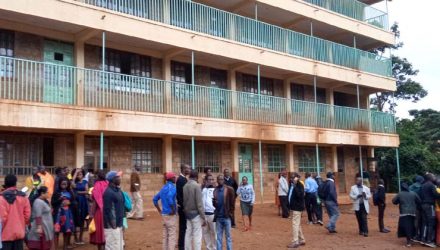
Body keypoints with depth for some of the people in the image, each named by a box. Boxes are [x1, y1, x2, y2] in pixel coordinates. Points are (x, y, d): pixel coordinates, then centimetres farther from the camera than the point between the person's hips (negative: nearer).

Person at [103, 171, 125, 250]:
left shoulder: (118, 190, 11)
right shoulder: (108, 192, -18)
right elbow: (108, 210, -21)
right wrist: (112, 224, -20)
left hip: (119, 224, 10)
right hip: (112, 226, -10)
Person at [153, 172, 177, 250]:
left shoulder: (163, 188, 14)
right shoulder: (172, 187, -13)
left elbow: (155, 199, 19)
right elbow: (169, 197, -33)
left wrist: (159, 210, 18)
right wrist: (173, 209, -22)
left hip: (164, 214, 8)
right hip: (170, 215, -8)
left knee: (165, 235, 14)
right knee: (172, 236, -3)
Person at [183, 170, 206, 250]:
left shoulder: (185, 186, 3)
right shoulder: (196, 186, -14)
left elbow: (183, 201, 4)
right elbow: (199, 203, -16)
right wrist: (203, 217, -12)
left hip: (187, 213, 6)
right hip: (195, 213, -6)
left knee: (188, 234, 11)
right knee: (197, 235, -3)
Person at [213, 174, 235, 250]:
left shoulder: (229, 189, -3)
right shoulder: (214, 190, 5)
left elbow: (232, 202, -4)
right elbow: (213, 202, 11)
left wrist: (230, 213, -8)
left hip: (226, 217, -3)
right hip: (218, 217, 3)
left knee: (228, 236, 6)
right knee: (218, 236, 9)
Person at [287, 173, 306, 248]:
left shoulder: (299, 185, -14)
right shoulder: (292, 185, 11)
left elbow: (300, 195, -29)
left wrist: (295, 186, -33)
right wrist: (289, 204, 14)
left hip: (297, 207, -10)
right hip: (294, 207, 10)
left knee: (295, 224, -9)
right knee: (297, 224, 16)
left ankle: (295, 242, -5)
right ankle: (301, 240, 26)